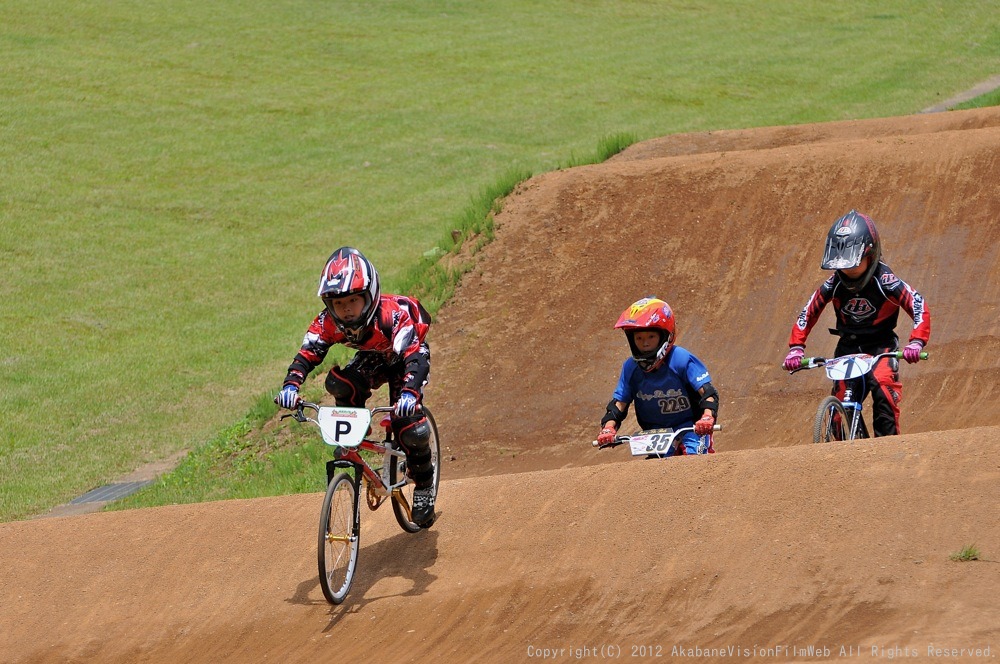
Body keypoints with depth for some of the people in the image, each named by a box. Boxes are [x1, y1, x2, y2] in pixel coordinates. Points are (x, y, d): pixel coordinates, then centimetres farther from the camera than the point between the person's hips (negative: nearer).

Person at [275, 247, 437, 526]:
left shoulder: (393, 315, -40)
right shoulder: (329, 322, -27)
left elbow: (414, 357, -50)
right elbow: (307, 354, -28)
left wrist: (409, 393, -69)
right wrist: (291, 385, -50)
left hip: (405, 357, -4)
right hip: (372, 359, 4)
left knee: (408, 425, -23)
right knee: (339, 384, -28)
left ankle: (424, 484, 3)